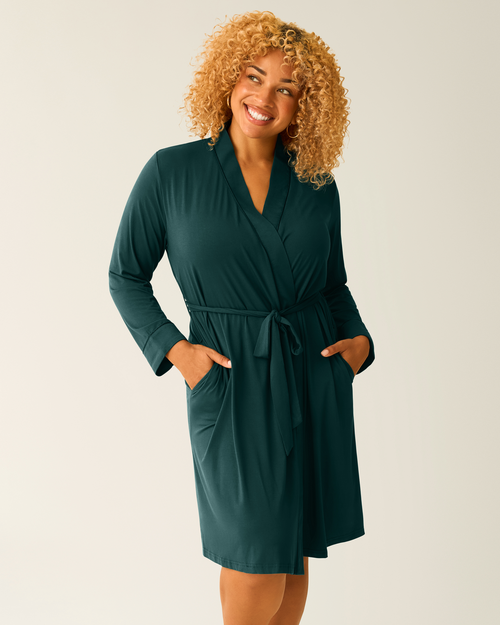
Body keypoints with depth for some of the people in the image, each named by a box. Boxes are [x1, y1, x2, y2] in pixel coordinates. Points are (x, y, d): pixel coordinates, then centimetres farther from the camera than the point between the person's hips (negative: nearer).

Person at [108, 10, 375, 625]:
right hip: (231, 383, -3)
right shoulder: (172, 171, -3)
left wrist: (360, 339, -2)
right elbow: (126, 275, 3)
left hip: (316, 381, 4)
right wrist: (172, 348, -8)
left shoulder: (317, 186, 5)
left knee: (296, 549, 13)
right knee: (255, 561, -3)